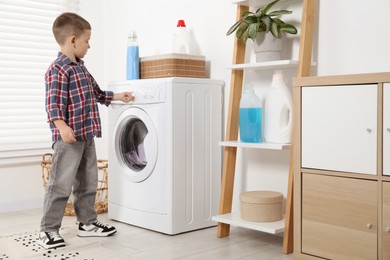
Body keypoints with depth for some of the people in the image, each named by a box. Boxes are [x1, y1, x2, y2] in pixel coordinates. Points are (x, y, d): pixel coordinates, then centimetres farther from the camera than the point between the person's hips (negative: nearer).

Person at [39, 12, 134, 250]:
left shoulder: (81, 68, 17)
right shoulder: (58, 69, -13)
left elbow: (96, 93, 30)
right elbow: (53, 102, -23)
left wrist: (117, 96, 33)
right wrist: (61, 126, -35)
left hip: (87, 135, 10)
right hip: (69, 138, -10)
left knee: (88, 183, 15)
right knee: (61, 185, -5)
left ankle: (87, 223, 27)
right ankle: (48, 230, 4)